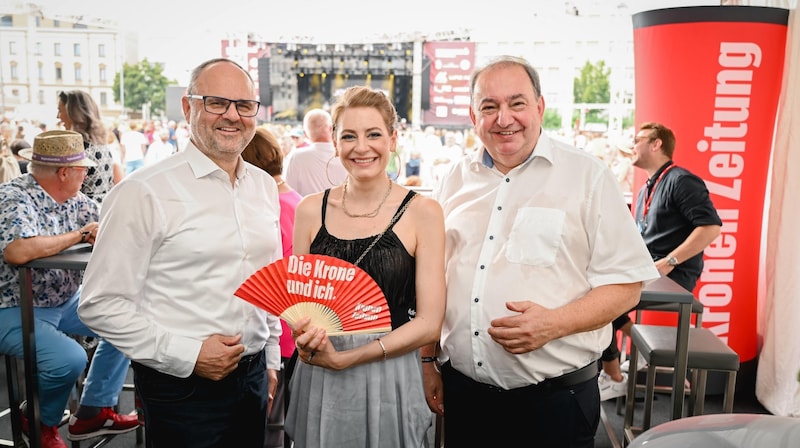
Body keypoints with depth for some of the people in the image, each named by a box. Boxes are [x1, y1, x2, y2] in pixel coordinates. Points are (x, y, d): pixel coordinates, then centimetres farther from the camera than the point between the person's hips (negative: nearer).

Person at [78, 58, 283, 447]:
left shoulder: (264, 186, 6)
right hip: (181, 386, -5)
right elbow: (101, 304, -13)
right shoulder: (144, 192, -13)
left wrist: (271, 361, 14)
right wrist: (187, 355, -17)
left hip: (252, 376, 6)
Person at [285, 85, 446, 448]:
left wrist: (344, 357, -16)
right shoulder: (311, 210, 1)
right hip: (317, 381, 3)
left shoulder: (422, 212, -8)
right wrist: (304, 335, -12)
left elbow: (428, 323, -9)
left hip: (390, 379, -2)